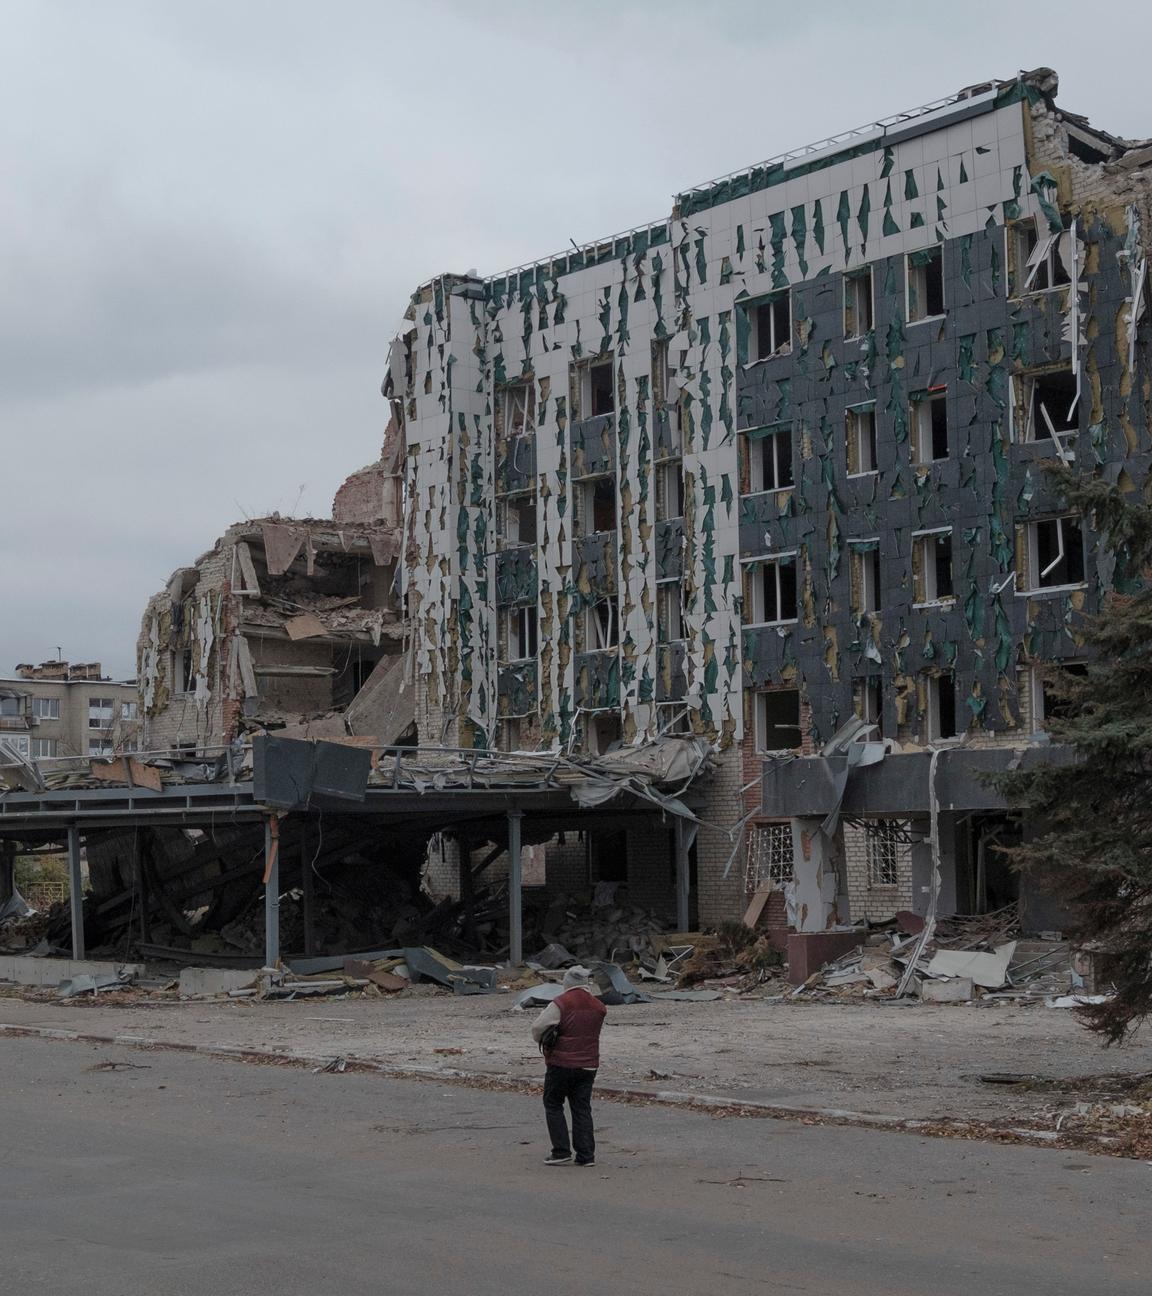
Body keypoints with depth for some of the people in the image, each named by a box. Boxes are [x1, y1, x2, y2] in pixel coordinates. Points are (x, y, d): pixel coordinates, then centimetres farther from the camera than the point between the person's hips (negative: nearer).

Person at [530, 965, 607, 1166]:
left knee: (553, 1106, 8)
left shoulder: (561, 1003, -13)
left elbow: (538, 1027, -16)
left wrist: (544, 1041, 3)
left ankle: (562, 1152, 3)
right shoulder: (598, 1006, 5)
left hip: (561, 1064, -5)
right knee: (582, 1109, 9)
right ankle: (586, 1155, 5)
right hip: (588, 1065, 5)